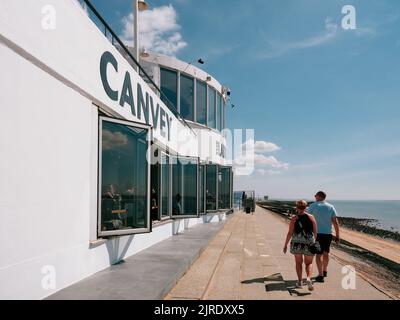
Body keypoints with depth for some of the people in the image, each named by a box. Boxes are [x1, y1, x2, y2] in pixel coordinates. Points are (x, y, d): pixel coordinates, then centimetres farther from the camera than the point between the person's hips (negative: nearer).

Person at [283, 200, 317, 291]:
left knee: (298, 263, 14)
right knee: (309, 263, 13)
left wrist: (285, 245, 4)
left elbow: (290, 233, -5)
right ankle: (308, 278, -10)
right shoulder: (311, 217, -1)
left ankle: (300, 282, 13)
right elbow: (315, 232, 2)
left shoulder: (294, 219, -5)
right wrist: (314, 240, 20)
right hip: (309, 243, 1)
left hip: (296, 243, -1)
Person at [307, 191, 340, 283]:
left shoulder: (313, 206, -3)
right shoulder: (331, 207, 3)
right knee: (326, 253, 19)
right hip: (328, 234, 3)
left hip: (317, 233, -3)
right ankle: (324, 271, 35)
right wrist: (337, 235, 2)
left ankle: (321, 275, -7)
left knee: (319, 254, 0)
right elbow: (335, 222, -2)